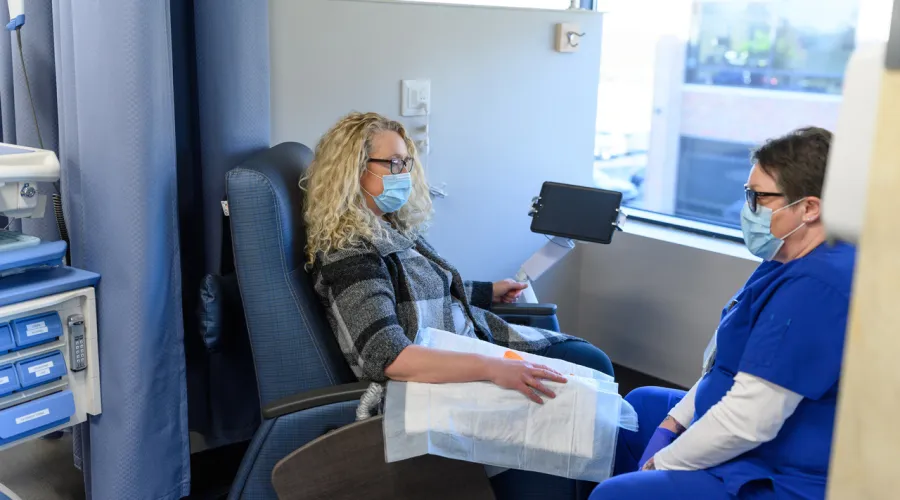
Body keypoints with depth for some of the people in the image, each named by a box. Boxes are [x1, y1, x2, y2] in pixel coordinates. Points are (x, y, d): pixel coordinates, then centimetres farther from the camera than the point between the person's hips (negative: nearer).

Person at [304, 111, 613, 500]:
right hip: (439, 379, -10)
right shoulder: (349, 252, -23)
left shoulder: (392, 226, 7)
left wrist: (488, 291, 32)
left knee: (593, 364, 7)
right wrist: (493, 369, -41)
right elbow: (388, 356, -34)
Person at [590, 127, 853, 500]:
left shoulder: (815, 287, -29)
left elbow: (748, 422, -30)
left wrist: (661, 464, -16)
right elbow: (736, 366, 13)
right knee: (639, 406, 24)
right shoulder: (797, 263, 6)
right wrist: (674, 421, 7)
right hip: (753, 451, 11)